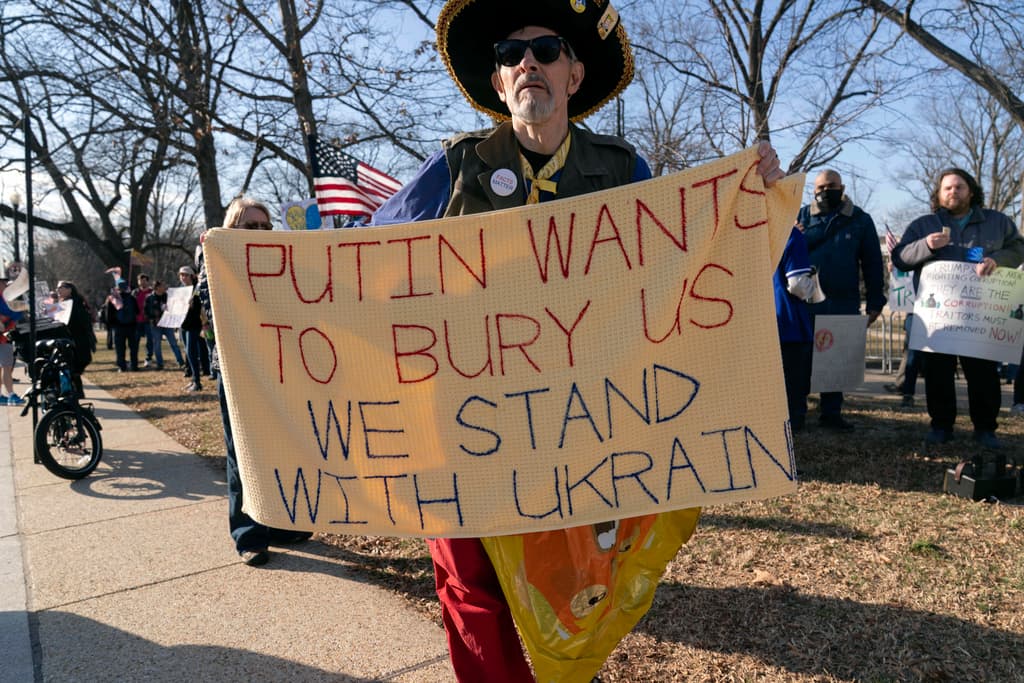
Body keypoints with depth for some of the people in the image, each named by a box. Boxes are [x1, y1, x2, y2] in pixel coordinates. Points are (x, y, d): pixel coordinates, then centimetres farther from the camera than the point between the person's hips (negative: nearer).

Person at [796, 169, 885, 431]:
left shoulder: (860, 220, 7)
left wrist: (875, 301, 3)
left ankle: (831, 413, 17)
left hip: (844, 304, 1)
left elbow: (872, 262, 7)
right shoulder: (801, 217, 7)